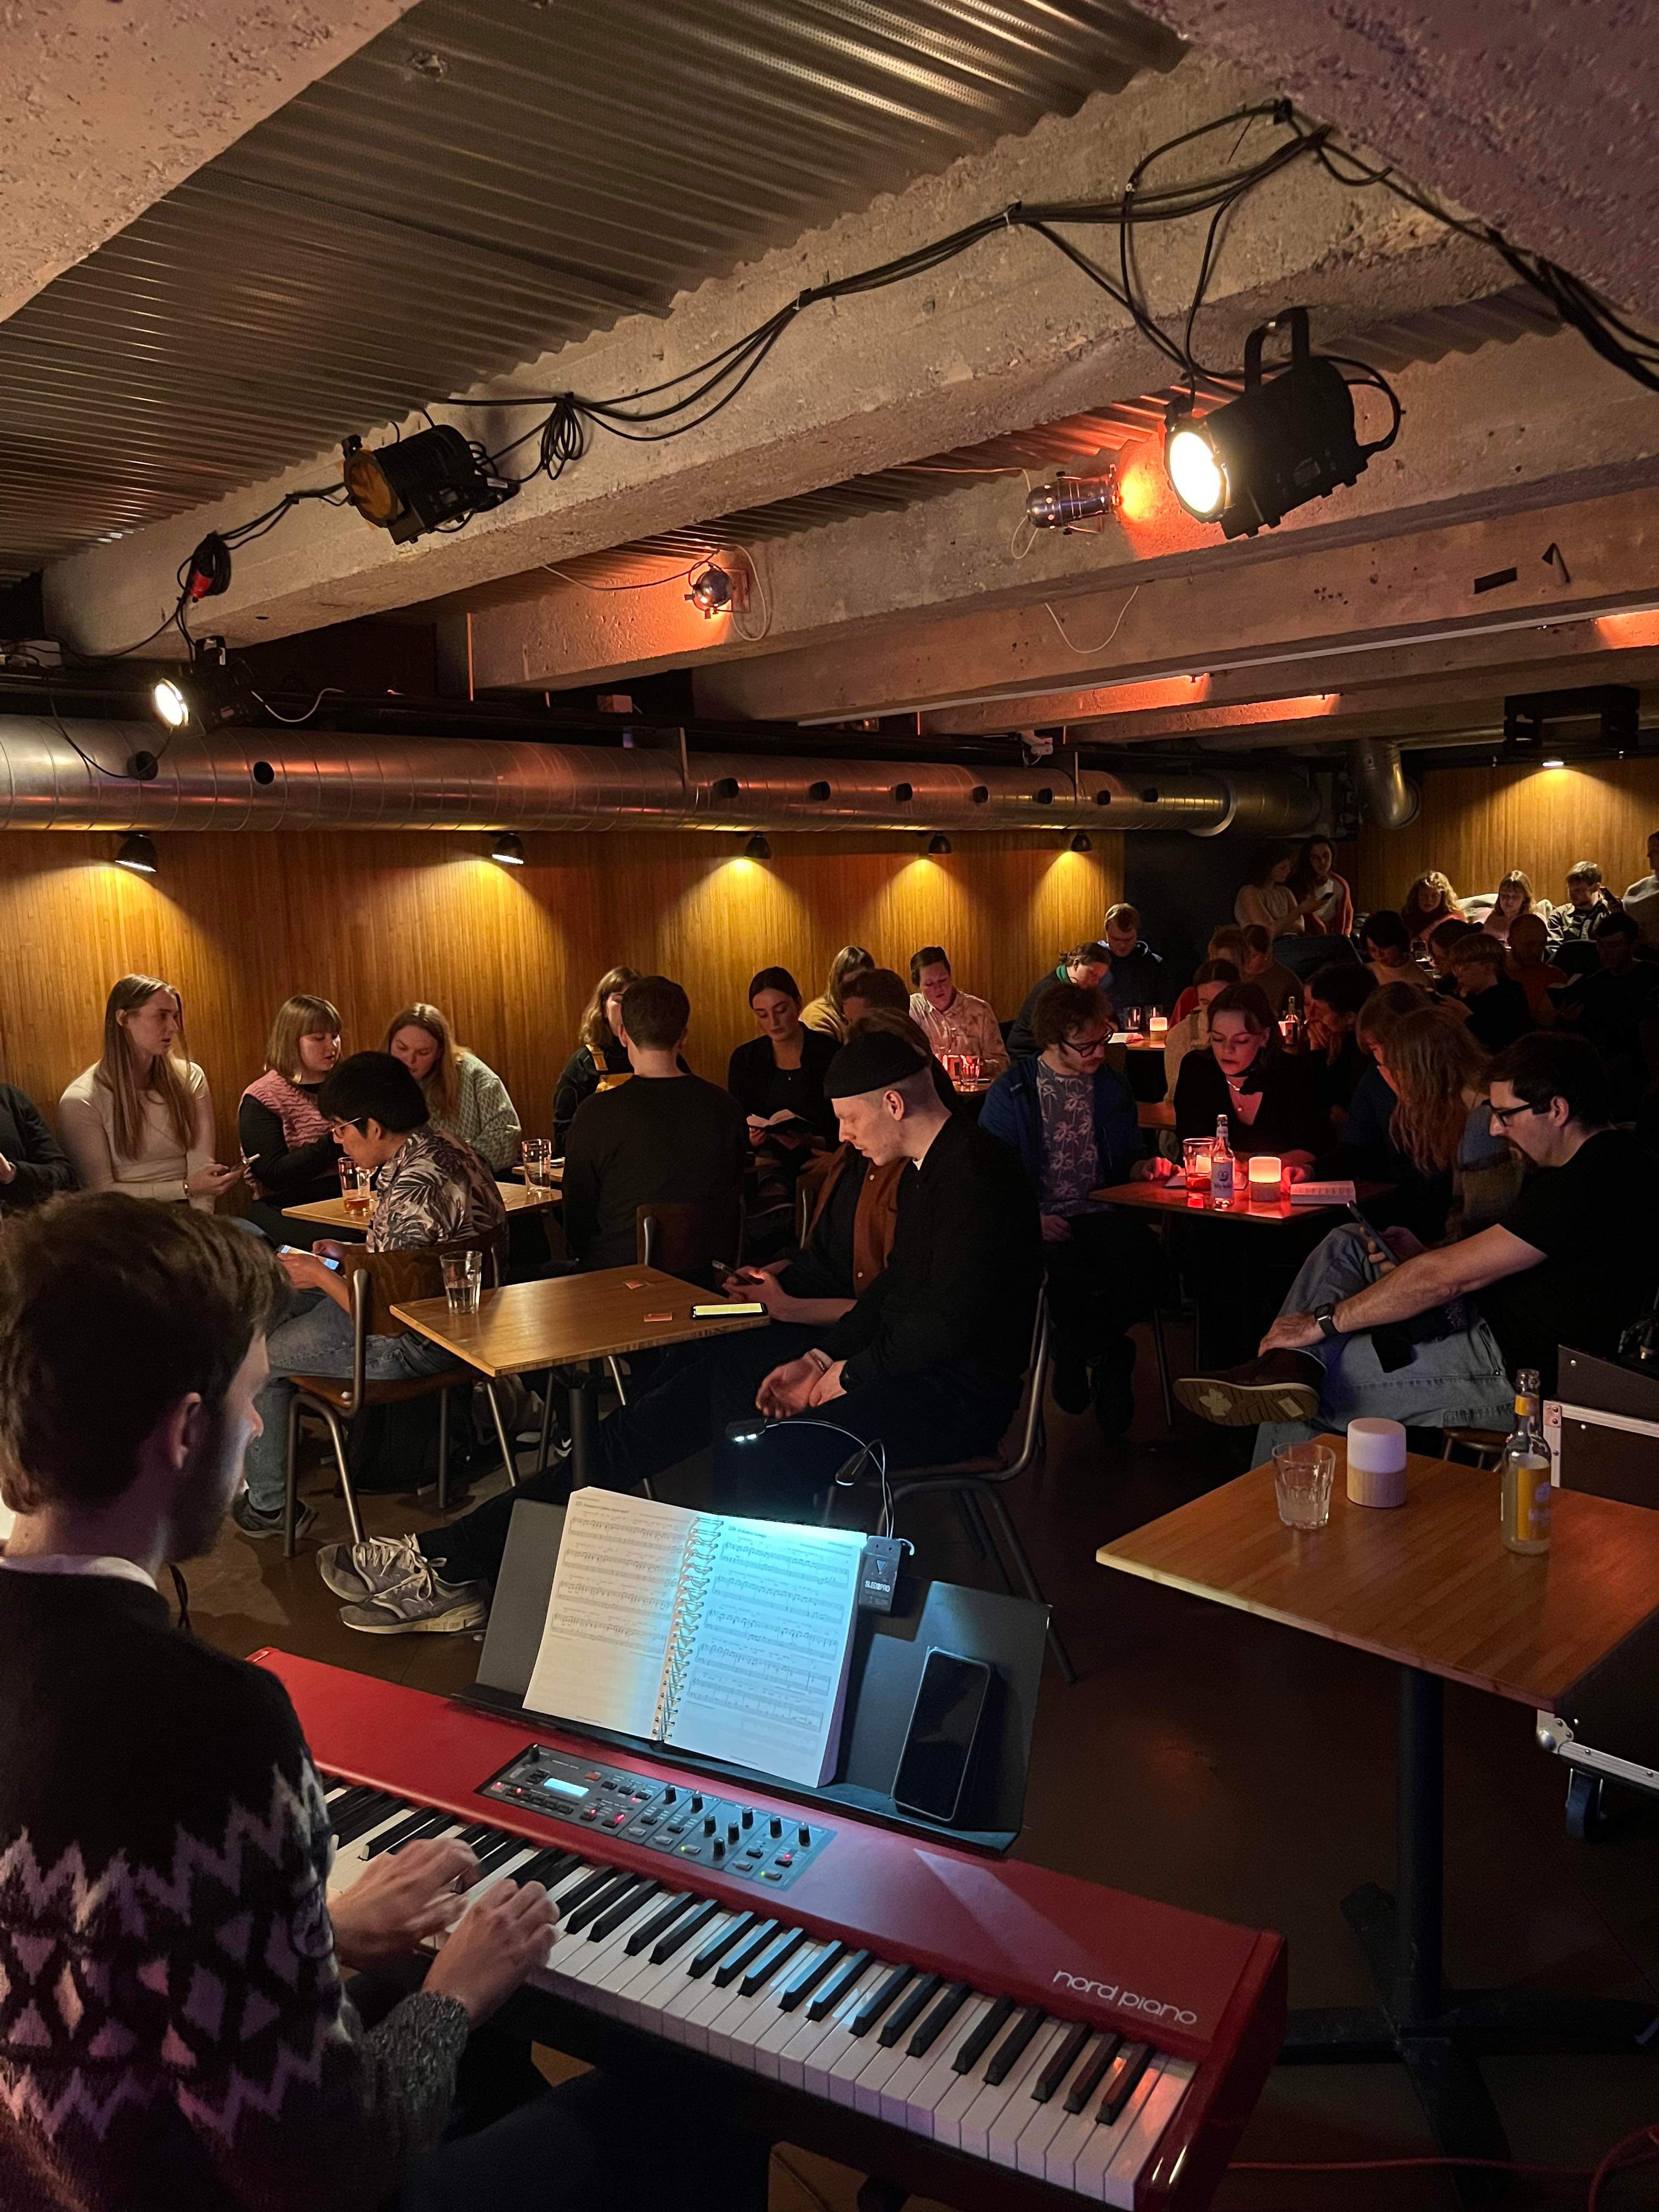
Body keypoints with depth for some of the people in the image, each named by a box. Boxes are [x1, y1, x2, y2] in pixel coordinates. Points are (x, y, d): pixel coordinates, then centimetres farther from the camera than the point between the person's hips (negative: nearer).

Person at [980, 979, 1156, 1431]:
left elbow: (1130, 1155, 25)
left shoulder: (1111, 1087, 16)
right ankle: (1108, 1358, -4)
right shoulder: (1012, 1091, 3)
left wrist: (1144, 1167, 0)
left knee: (1139, 1253, -31)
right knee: (1067, 1266, -36)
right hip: (1039, 1219, -3)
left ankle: (1078, 1348, -6)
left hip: (1097, 1213, 3)